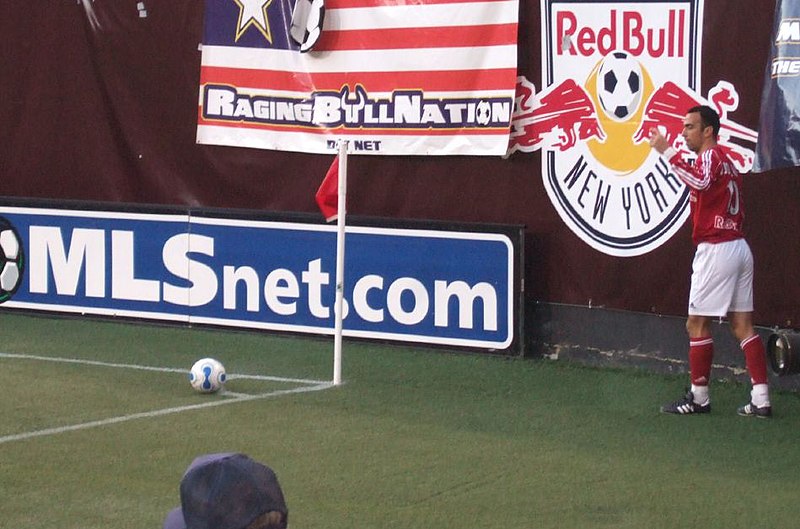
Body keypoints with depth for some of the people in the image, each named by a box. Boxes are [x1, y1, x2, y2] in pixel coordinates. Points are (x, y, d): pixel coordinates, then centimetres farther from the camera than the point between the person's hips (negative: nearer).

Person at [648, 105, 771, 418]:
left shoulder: (710, 156, -10)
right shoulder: (726, 161, 21)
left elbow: (701, 181, -33)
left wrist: (667, 152, -33)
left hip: (715, 249, -9)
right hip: (739, 247, 9)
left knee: (697, 324, -1)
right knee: (742, 325, 6)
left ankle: (699, 397, 4)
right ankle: (761, 400, 0)